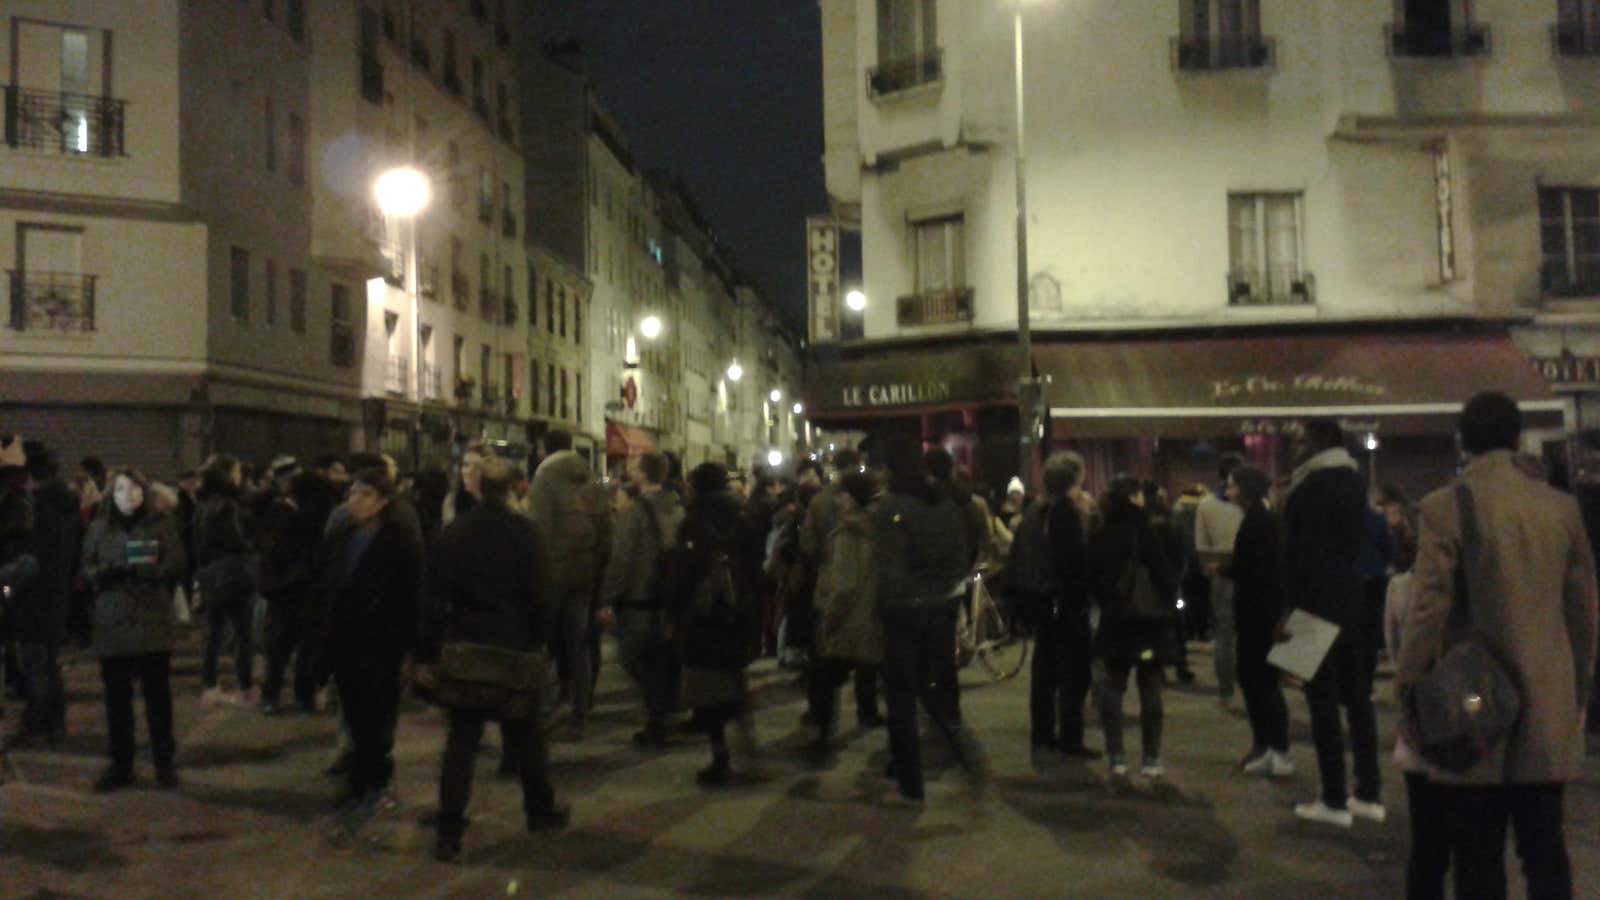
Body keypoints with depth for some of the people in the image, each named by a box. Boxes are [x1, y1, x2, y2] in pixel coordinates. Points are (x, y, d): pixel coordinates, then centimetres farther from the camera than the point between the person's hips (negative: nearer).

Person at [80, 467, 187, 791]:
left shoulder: (162, 524, 2)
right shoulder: (99, 528, 8)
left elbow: (176, 565, -3)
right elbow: (86, 570, 6)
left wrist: (148, 569, -21)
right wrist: (107, 571, -15)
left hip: (153, 620, -2)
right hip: (112, 623, 2)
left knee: (158, 695, 2)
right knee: (117, 697, 5)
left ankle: (165, 764, 12)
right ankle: (120, 765, 16)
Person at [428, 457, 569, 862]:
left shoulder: (454, 532, -1)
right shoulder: (523, 531, -9)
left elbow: (439, 592, 0)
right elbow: (539, 592, -10)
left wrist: (443, 638, 7)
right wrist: (541, 638, 1)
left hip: (464, 645, 2)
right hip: (515, 645, -2)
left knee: (461, 739, 4)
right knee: (525, 732, 15)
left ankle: (450, 832, -1)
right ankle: (540, 809, 29)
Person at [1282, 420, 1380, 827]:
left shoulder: (1312, 486, -14)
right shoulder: (1353, 481, 12)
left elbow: (1299, 552, -18)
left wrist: (1290, 608, -15)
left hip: (1318, 602, -8)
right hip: (1350, 598, 8)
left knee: (1323, 700, -5)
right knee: (1356, 695, 11)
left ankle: (1335, 801, -2)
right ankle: (1369, 794, 16)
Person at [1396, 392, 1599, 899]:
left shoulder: (1445, 506, -11)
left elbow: (1429, 608, -13)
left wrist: (1408, 693, -3)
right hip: (1549, 709, 4)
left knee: (1478, 858, 3)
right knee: (1544, 850, 12)